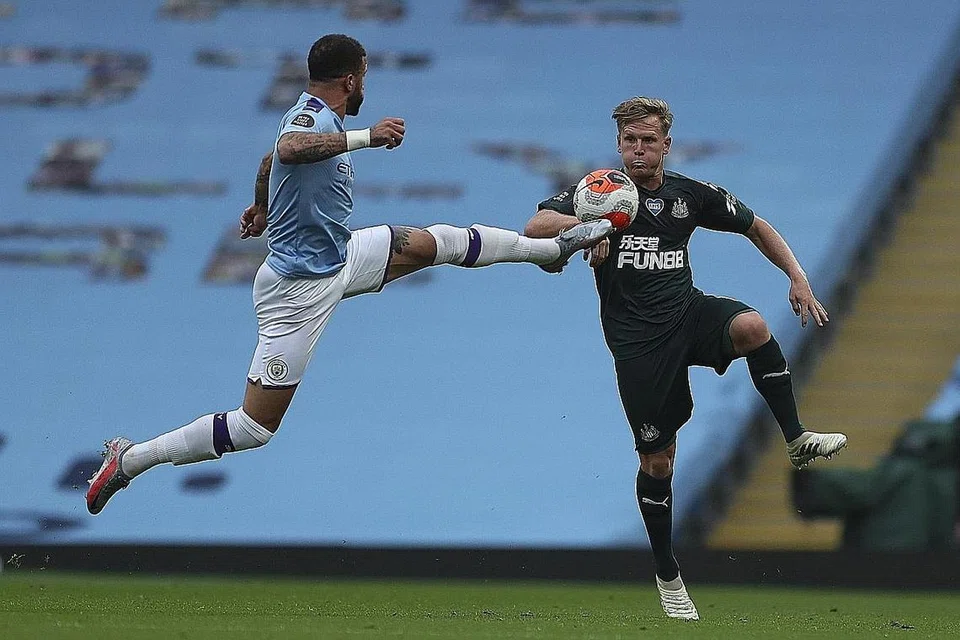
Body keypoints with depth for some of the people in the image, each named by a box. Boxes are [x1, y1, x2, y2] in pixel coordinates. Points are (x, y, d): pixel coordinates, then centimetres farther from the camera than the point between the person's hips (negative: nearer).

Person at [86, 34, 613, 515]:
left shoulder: (315, 114, 4)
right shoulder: (312, 117, -25)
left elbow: (269, 161, 26)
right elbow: (289, 148, -52)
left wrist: (260, 207, 44)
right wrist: (367, 136, -51)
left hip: (341, 258, 9)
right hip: (301, 288, -9)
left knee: (440, 242, 17)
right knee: (254, 428, -8)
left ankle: (554, 246, 36)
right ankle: (129, 460, -1)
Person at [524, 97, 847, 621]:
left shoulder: (690, 195, 4)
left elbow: (756, 227, 17)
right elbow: (535, 227, -15)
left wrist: (797, 276, 5)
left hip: (689, 312, 2)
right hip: (637, 339, -2)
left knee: (751, 326, -33)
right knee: (657, 460, 1)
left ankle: (796, 440, -22)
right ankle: (667, 576, 18)